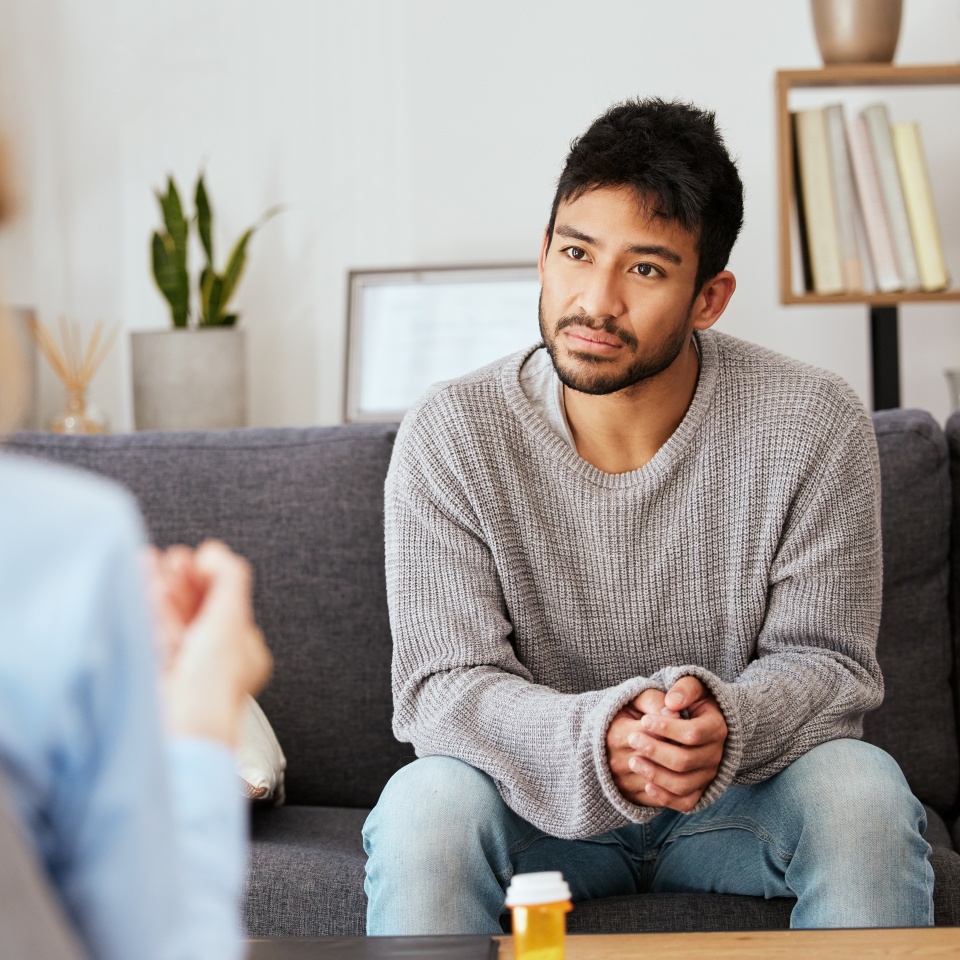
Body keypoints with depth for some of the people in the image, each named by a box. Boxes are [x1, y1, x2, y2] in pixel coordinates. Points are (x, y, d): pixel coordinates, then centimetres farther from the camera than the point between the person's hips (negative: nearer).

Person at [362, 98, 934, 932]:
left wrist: (725, 722, -34)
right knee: (424, 807, -32)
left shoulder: (816, 427, -14)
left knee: (864, 792, -29)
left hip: (740, 792, 1)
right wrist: (595, 739, -37)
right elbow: (441, 684, -16)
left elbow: (826, 661, -10)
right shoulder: (450, 435, -15)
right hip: (541, 796, -1)